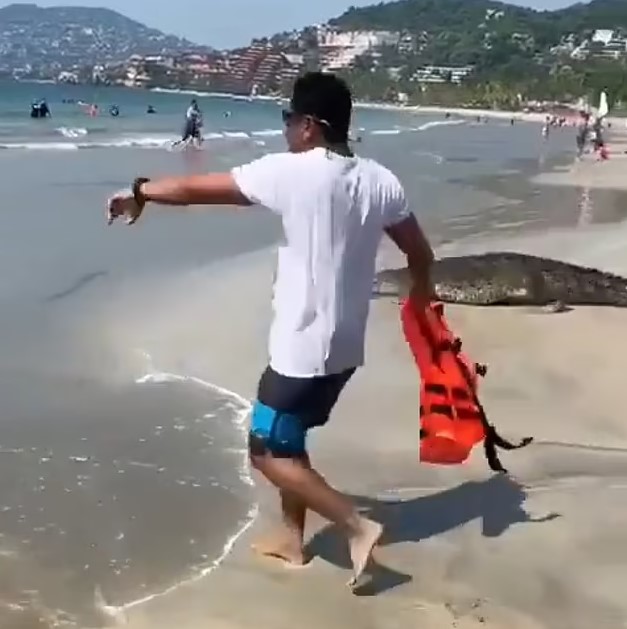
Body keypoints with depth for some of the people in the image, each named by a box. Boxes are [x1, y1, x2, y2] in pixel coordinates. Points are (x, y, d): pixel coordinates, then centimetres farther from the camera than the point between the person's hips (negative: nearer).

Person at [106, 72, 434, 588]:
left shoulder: (292, 172, -17)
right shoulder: (380, 181, 0)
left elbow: (195, 189, -7)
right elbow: (421, 254, 9)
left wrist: (139, 193, 11)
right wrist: (421, 291, 32)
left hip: (303, 346, -8)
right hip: (345, 345, 8)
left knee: (268, 452, 7)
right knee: (287, 438, 24)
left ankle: (357, 526, 4)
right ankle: (291, 537, 34)